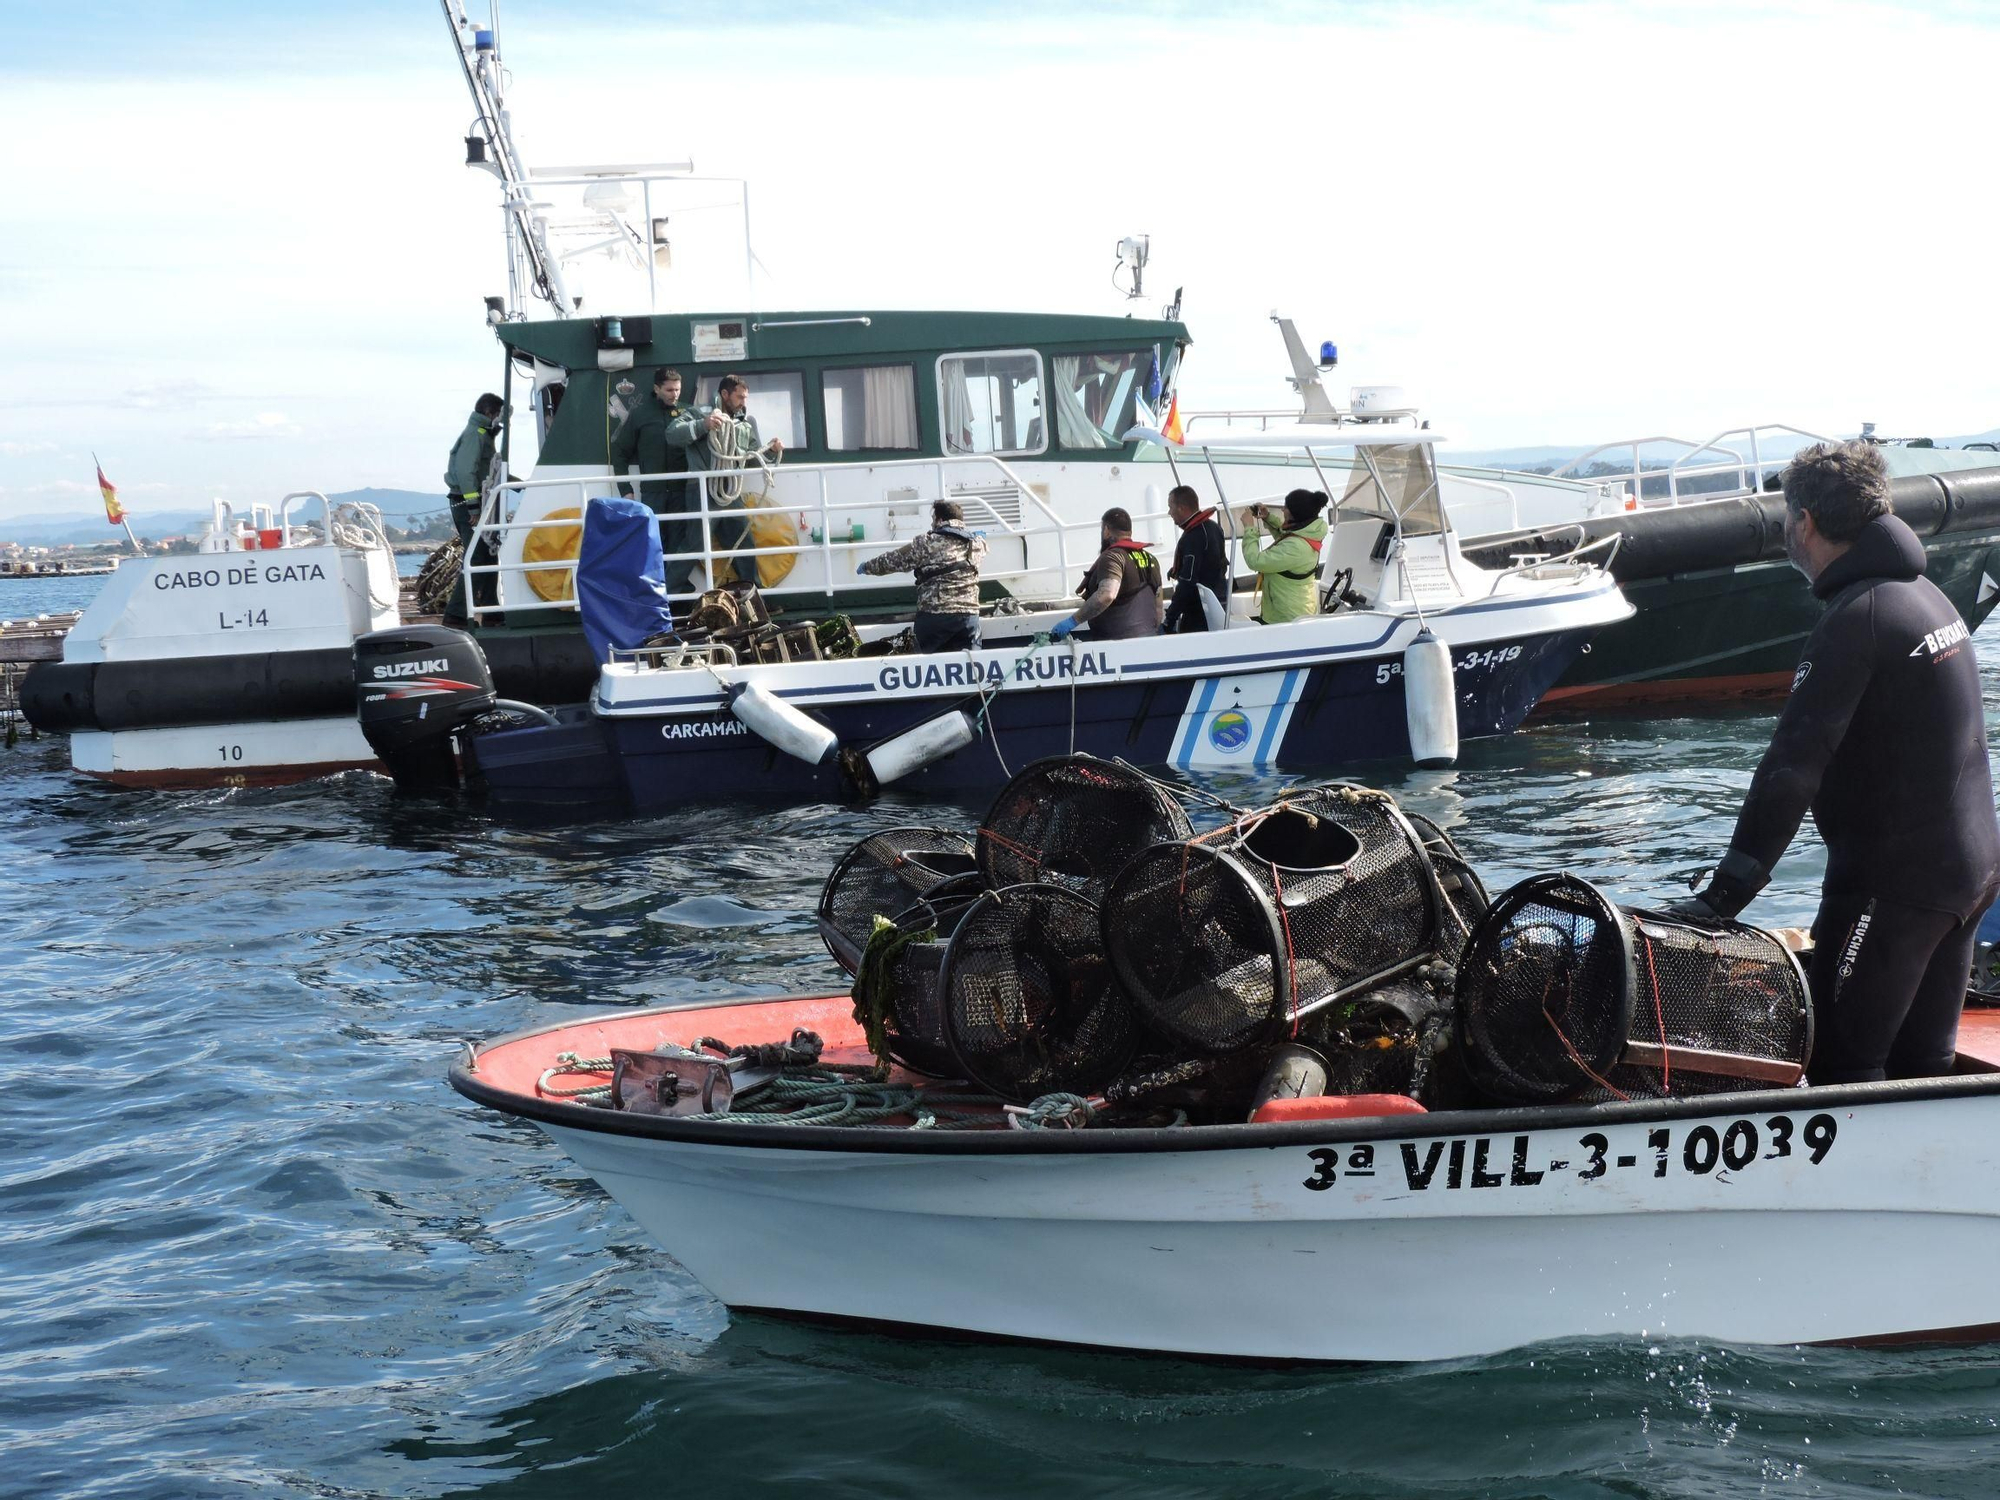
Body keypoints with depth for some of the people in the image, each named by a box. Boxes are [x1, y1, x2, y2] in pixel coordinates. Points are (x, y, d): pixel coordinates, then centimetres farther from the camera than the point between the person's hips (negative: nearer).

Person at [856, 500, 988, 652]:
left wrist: (867, 567, 25)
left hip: (933, 614, -3)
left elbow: (893, 560, 7)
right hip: (969, 613, 3)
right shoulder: (975, 543, 13)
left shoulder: (927, 543, -1)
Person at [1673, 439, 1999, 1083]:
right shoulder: (1926, 594, 12)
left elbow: (1793, 766, -24)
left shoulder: (1857, 618, -18)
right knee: (1924, 1063, 15)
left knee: (1840, 1067, -6)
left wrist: (1725, 893, -25)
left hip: (1894, 880, -9)